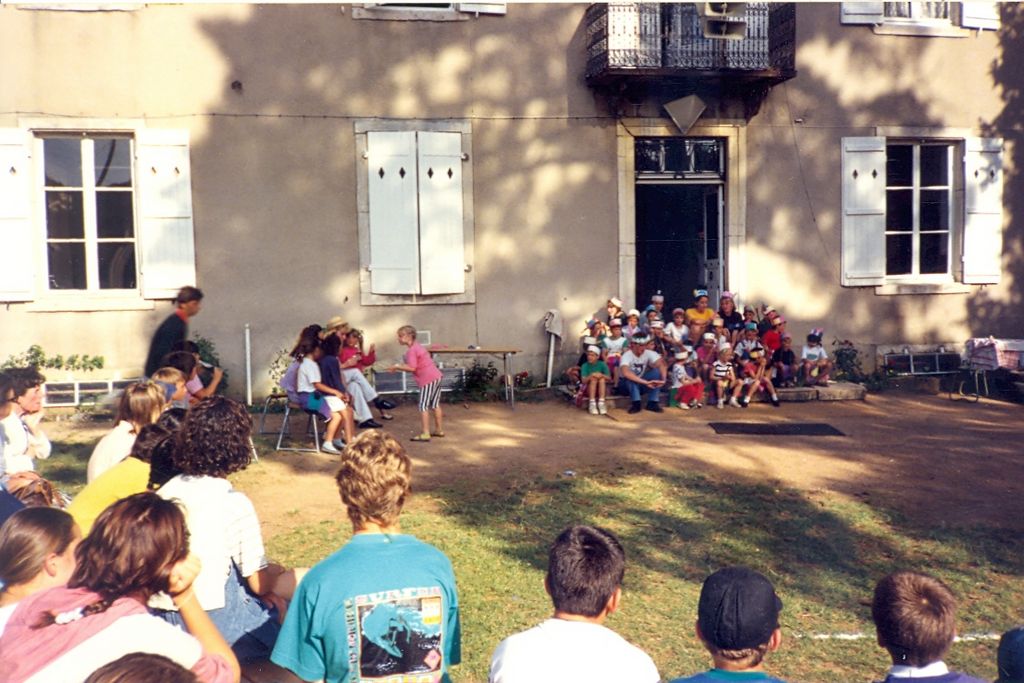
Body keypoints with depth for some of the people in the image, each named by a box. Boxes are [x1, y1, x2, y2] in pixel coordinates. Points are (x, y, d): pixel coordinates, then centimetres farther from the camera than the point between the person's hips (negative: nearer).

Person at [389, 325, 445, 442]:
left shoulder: (411, 350, -12)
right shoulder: (417, 346, 18)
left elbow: (412, 368, -21)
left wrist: (397, 367, -13)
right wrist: (400, 367, 10)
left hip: (428, 379, -10)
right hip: (437, 376, 10)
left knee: (423, 406, -6)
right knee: (435, 404, 18)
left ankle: (425, 433, -9)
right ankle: (439, 429, 26)